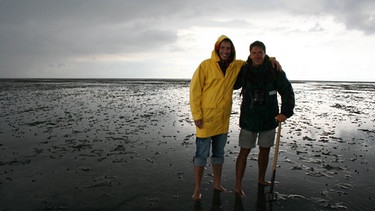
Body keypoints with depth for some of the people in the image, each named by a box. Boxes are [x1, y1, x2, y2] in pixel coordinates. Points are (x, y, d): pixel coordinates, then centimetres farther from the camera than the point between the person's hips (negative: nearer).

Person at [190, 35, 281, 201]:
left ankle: (217, 184, 33)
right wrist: (197, 115, -13)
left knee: (219, 153, 17)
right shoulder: (206, 65, -8)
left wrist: (272, 59, 3)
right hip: (206, 118, -5)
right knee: (202, 155, 2)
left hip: (223, 118, 5)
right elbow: (195, 90, -9)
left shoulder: (237, 66, 6)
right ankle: (197, 190, 16)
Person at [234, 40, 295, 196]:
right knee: (244, 151, -2)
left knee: (265, 149, 15)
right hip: (249, 118, -2)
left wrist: (285, 112, -14)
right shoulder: (243, 71, -6)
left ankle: (261, 180, 35)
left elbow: (287, 91, -4)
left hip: (269, 118, 2)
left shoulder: (275, 71, -6)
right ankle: (238, 186, 8)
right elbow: (231, 85, 10)